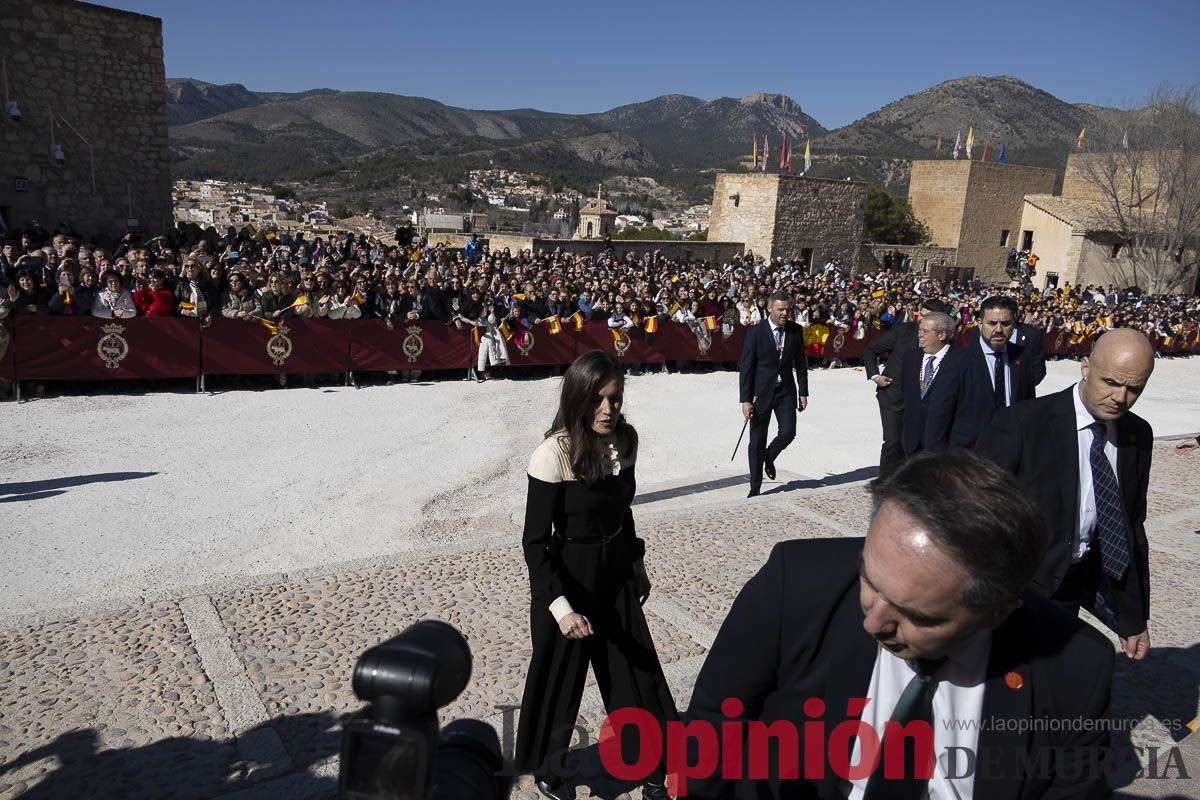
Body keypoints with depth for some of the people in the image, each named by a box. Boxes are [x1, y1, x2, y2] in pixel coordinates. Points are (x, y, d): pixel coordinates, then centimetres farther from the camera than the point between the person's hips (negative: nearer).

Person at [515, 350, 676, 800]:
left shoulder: (624, 441, -6)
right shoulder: (553, 455, -25)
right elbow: (535, 540, -21)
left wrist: (636, 564, 17)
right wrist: (560, 606, -28)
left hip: (616, 576, 5)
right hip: (567, 580, -5)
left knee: (637, 675, 15)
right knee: (559, 681, 15)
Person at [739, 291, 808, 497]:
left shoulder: (796, 331, 2)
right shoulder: (756, 332, -9)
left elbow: (800, 363, 10)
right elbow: (746, 367, -9)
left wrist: (803, 392, 6)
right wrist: (746, 400, -14)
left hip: (786, 391, 3)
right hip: (762, 391, -3)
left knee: (788, 432, -10)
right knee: (757, 441, 2)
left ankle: (769, 457, 24)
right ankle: (755, 487, 14)